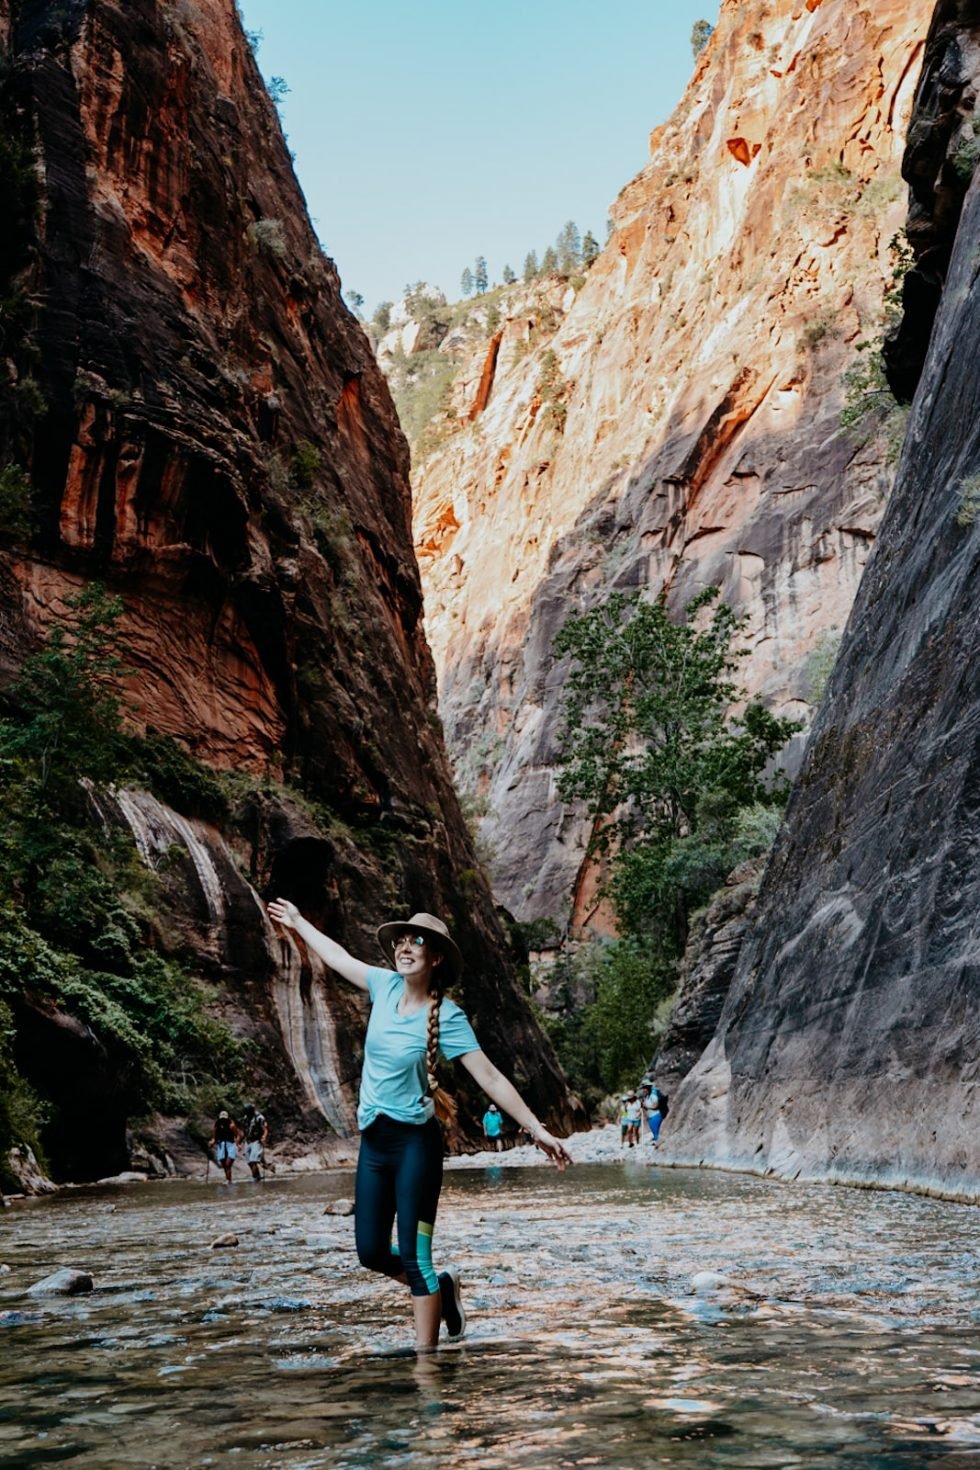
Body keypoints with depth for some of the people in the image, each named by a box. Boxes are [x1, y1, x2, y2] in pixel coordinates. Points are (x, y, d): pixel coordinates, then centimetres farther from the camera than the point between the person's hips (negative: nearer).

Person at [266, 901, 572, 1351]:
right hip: (373, 1142, 6)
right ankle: (442, 1288, 33)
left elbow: (490, 1078, -15)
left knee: (414, 1255, -7)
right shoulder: (386, 986, 2)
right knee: (371, 1253, 9)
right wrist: (298, 923, 31)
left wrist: (536, 1128, -20)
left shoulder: (448, 1016, -13)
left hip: (414, 1143, -6)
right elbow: (338, 956, 19)